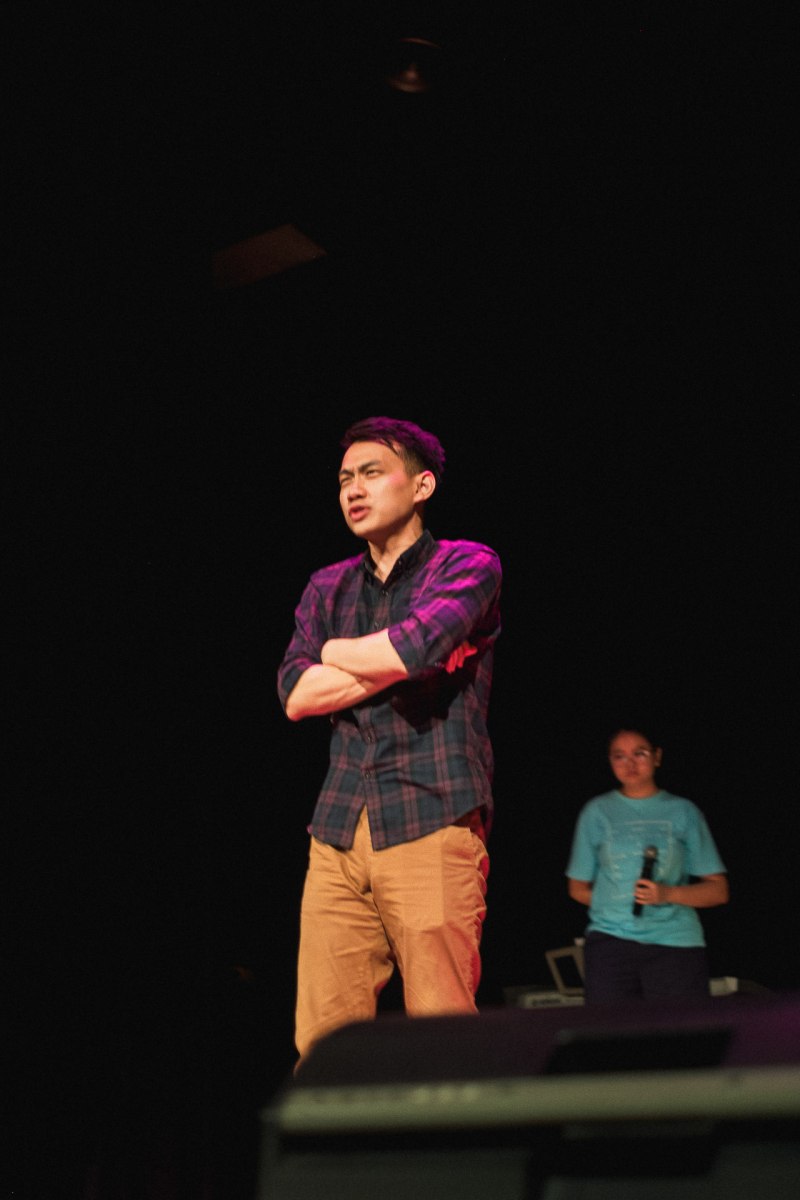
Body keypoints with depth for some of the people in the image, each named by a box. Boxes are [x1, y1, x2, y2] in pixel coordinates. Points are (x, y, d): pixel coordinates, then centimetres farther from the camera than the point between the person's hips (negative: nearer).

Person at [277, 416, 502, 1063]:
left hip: (432, 828, -4)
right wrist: (399, 662, -5)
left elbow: (414, 646, -16)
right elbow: (296, 695, 5)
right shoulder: (327, 588, 19)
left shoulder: (468, 565, 4)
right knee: (321, 1045, -1)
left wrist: (333, 652, 3)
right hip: (338, 836, 4)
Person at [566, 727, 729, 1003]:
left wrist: (667, 894, -8)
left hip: (676, 942, 0)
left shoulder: (684, 812, 10)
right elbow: (578, 888, 17)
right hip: (610, 939, 1)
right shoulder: (597, 812, 12)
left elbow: (718, 891, 8)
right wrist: (615, 903, 1)